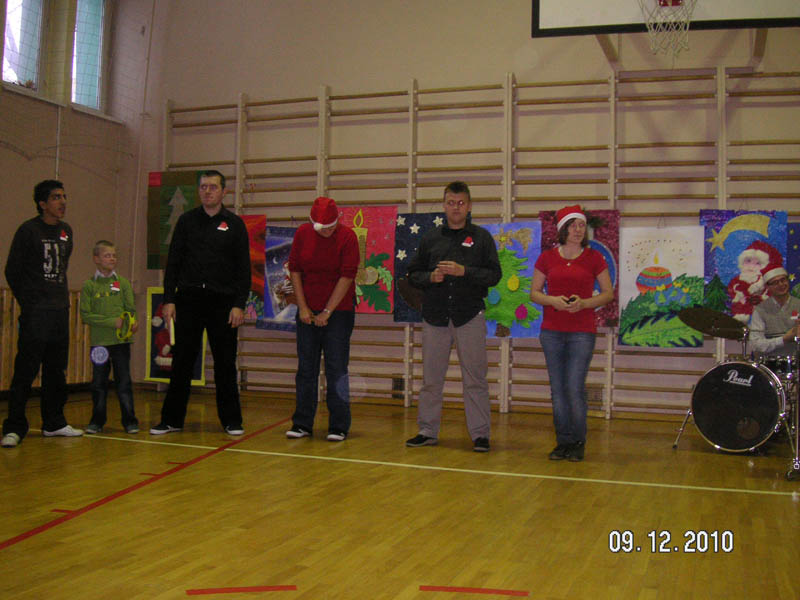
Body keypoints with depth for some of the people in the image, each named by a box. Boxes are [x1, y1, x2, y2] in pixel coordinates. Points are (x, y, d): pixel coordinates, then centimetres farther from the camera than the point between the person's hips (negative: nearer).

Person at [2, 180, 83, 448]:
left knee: (56, 370, 11)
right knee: (26, 370, -8)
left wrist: (62, 297, 15)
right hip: (36, 312, -6)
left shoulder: (66, 231, 13)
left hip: (61, 310, 6)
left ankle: (53, 423, 20)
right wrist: (28, 301, -2)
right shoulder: (28, 230, -5)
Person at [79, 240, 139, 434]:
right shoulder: (89, 286, 1)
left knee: (123, 381, 2)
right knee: (99, 382, 7)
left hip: (121, 340, 1)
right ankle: (97, 420, 19)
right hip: (99, 341, 0)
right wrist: (112, 322, -14)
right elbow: (85, 315, -5)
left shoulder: (123, 283, 6)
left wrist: (131, 322, -18)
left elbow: (130, 309, 4)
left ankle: (130, 420, 8)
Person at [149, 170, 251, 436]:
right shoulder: (186, 221, 8)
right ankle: (172, 419, 14)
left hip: (222, 302, -1)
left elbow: (244, 269, 2)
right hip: (188, 301, 1)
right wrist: (169, 299, -2)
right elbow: (173, 262, 7)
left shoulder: (234, 224, 4)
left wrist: (239, 304, -7)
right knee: (181, 362, 4)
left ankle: (231, 420, 13)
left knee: (225, 364, 3)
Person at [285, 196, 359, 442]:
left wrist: (327, 312, -12)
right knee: (305, 369, 7)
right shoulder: (302, 233, 2)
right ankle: (302, 423, 16)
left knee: (336, 370, -2)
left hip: (338, 312, -3)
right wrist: (302, 307, -2)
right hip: (308, 313, 4)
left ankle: (339, 426, 5)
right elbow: (295, 270, 5)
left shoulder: (347, 237, -9)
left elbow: (347, 277, -11)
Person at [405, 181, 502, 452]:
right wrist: (431, 277, -8)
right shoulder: (430, 238, 11)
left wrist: (464, 271, -16)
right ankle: (427, 431, 17)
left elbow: (494, 275, -3)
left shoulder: (481, 237, 4)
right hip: (435, 316, 3)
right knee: (431, 378, 8)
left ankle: (480, 433, 8)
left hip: (470, 316, -2)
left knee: (475, 379, 0)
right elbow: (413, 274, 12)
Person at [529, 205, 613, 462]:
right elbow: (534, 292, 8)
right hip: (552, 331, 2)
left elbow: (608, 293, 5)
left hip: (582, 332, -2)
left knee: (575, 388, -7)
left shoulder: (594, 258, 2)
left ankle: (578, 443, 10)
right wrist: (553, 300, -12)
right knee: (558, 389, 6)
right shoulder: (547, 258, 5)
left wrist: (584, 303, -13)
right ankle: (563, 441, 17)